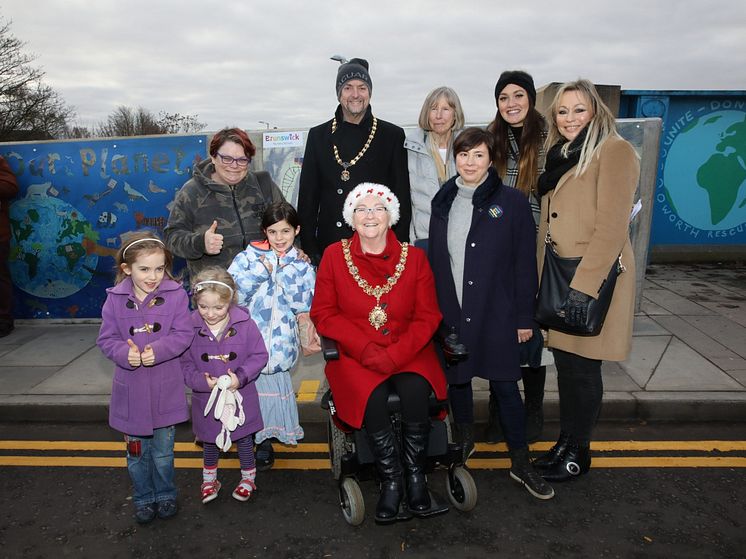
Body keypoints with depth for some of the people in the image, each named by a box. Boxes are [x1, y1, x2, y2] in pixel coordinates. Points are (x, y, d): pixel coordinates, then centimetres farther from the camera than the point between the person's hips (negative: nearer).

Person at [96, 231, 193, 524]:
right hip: (131, 389, 2)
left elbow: (183, 334, -10)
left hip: (165, 388, -1)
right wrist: (124, 353, -21)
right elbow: (106, 339, -1)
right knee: (137, 453, 17)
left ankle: (165, 495, 39)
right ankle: (143, 499, 38)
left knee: (163, 453, 15)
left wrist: (158, 350, -25)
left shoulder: (175, 294, -11)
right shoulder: (115, 299, -7)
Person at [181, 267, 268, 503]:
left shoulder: (245, 324, -18)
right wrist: (202, 381, -23)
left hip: (240, 396, -1)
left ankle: (248, 477, 42)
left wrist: (240, 378, -22)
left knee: (244, 439, 18)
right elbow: (185, 364, -7)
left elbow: (259, 356, -9)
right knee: (209, 440, 22)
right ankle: (209, 479, 46)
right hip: (207, 399, 1)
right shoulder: (190, 326, -15)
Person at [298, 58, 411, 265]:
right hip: (329, 246, 2)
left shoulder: (392, 135, 5)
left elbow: (402, 197, 3)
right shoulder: (318, 135, 9)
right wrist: (308, 248, 2)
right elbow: (307, 196, 8)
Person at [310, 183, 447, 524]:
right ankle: (390, 480, -5)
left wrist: (395, 354, -15)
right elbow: (324, 314, -1)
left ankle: (416, 475, -3)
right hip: (355, 355, 0)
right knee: (373, 399, -29)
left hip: (408, 351, 1)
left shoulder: (414, 257, 4)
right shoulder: (335, 255, 3)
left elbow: (428, 316, 1)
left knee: (415, 392, -29)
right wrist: (367, 350, -14)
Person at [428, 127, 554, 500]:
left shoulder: (512, 202, -5)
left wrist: (525, 317, -6)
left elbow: (524, 263, -4)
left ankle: (520, 462, 18)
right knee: (456, 378, 15)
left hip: (496, 314, -3)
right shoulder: (443, 202, 6)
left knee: (505, 385, 2)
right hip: (451, 312, 4)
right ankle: (465, 439, 38)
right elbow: (434, 259, 10)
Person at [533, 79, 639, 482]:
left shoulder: (613, 151, -9)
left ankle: (578, 452, 20)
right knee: (564, 363, 14)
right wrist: (543, 278, 10)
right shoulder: (560, 155, 16)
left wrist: (584, 286, -23)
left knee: (581, 368, 2)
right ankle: (565, 442, 28)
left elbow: (611, 226, -18)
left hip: (592, 278, -7)